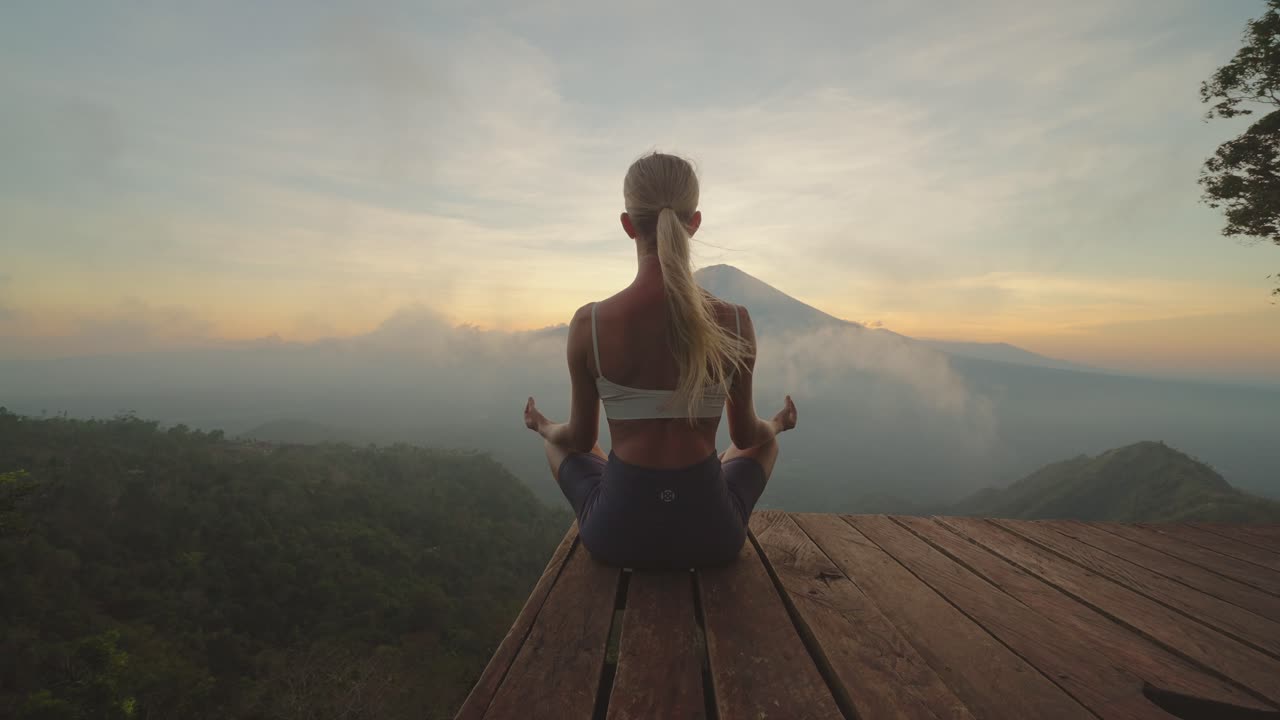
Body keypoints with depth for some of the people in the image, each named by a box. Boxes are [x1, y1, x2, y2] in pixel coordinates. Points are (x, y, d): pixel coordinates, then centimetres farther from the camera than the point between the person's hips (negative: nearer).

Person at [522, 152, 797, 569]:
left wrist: (544, 428, 24)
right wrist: (777, 424, 27)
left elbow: (581, 438, -1)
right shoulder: (735, 323, -12)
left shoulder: (588, 324, -15)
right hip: (710, 534, 1)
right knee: (766, 440, 33)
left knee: (556, 440, 31)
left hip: (617, 535, 0)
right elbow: (745, 435, 2)